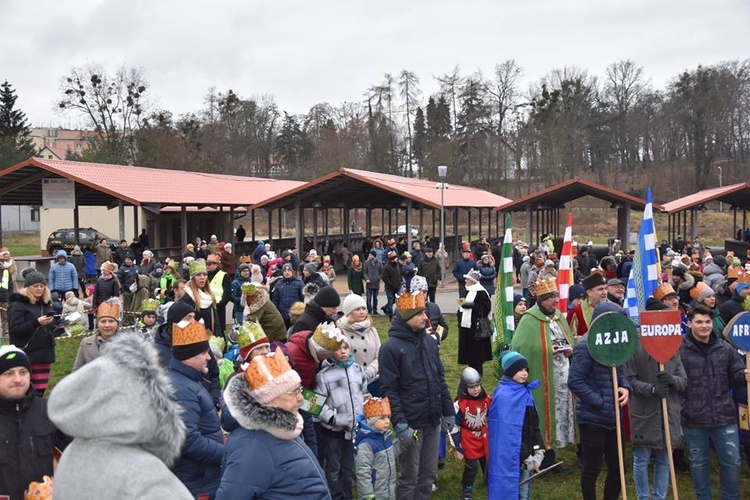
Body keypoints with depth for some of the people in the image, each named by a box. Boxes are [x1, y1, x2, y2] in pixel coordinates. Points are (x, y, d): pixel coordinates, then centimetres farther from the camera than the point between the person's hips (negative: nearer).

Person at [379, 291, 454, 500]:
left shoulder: (429, 341, 7)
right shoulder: (391, 347, -13)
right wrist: (400, 424, -20)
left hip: (433, 422, 6)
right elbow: (389, 390, -15)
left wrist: (448, 411, 11)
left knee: (429, 474, 16)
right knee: (410, 477, 5)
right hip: (411, 424, -6)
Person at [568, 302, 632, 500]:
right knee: (592, 469, 6)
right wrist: (601, 403, -19)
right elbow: (575, 382, -21)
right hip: (593, 418, -7)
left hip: (612, 416, 8)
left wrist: (625, 387, -3)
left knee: (617, 467, 15)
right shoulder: (586, 345, -17)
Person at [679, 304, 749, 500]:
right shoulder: (679, 350, -8)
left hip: (724, 416, 2)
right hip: (693, 418, -2)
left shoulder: (725, 348, 3)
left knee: (732, 461, 10)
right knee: (698, 462, 14)